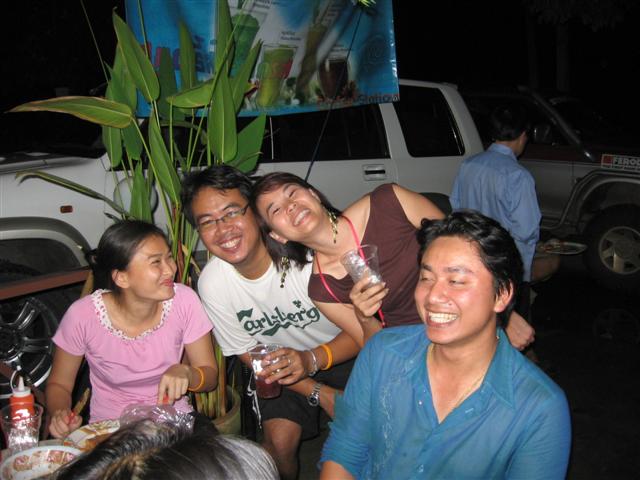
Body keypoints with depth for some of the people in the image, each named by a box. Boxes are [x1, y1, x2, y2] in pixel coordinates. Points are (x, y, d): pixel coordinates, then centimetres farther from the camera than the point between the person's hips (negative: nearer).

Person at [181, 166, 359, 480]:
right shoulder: (211, 285, -18)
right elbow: (248, 353, -5)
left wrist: (312, 359, -37)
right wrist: (318, 392, -14)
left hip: (340, 352, -1)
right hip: (281, 361, 2)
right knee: (280, 439, -16)